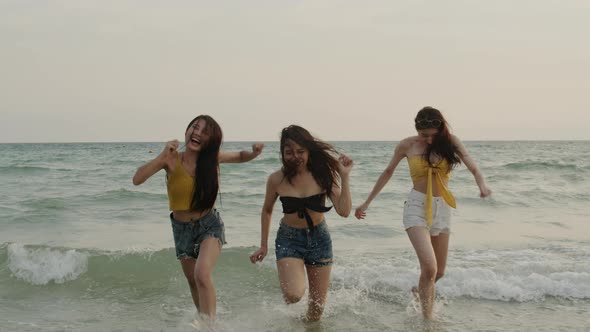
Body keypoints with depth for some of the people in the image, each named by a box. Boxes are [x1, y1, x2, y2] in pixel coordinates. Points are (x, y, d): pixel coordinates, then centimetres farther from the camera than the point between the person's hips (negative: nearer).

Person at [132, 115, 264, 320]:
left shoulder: (213, 157, -10)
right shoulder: (172, 159, -15)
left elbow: (241, 157, 9)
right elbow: (137, 179, -23)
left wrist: (254, 153, -14)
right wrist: (163, 156, -31)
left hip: (209, 225, -1)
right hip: (182, 228, 2)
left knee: (202, 275, -25)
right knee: (193, 281, 17)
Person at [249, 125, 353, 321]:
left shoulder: (322, 175, -11)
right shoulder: (277, 179, -11)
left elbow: (344, 211, -17)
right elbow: (267, 211, 7)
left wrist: (344, 177, -24)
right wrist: (264, 245, 8)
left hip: (319, 238, 1)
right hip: (289, 239, -1)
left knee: (317, 306, 9)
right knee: (293, 295, -25)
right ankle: (288, 281, 11)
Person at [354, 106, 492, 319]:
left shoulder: (450, 142, -2)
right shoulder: (407, 146, -4)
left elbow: (474, 168, -9)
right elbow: (388, 173, 10)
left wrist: (482, 185, -33)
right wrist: (367, 202, 14)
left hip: (442, 208, 3)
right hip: (417, 206, -3)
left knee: (439, 271, 12)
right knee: (429, 267, -21)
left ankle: (419, 292, 45)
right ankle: (428, 318, -5)